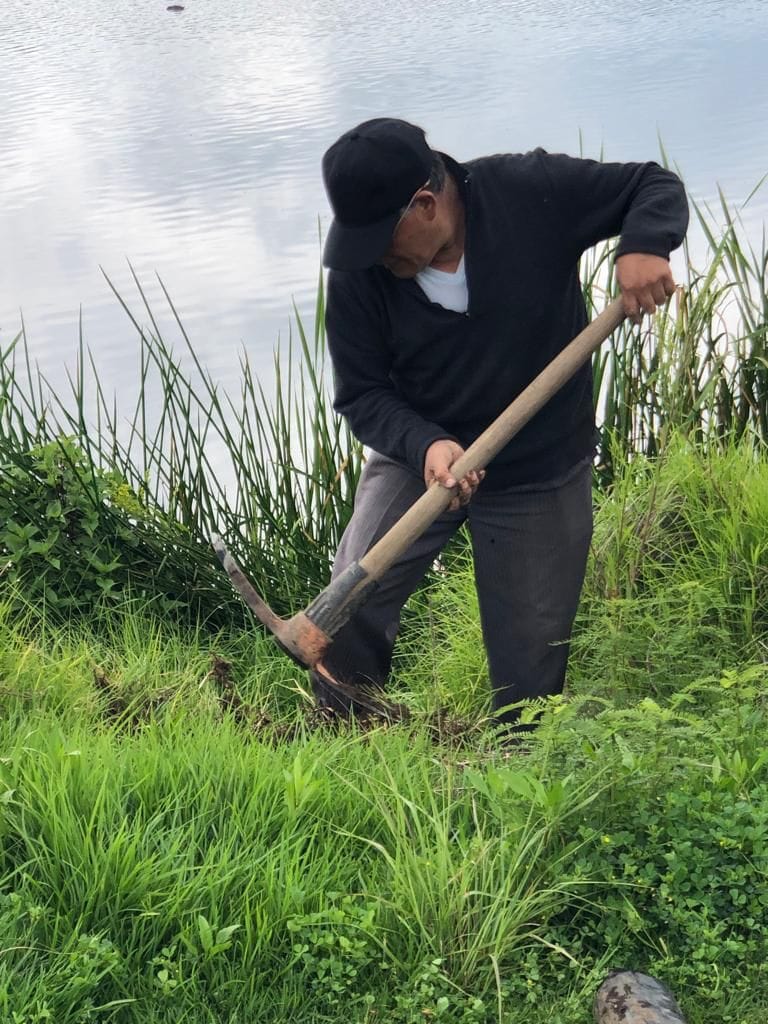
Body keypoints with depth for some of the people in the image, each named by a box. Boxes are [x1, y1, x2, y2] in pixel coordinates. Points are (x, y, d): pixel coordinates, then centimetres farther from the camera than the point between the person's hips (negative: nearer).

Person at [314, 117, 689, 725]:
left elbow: (657, 187, -8)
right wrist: (425, 445, -31)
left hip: (543, 473, -1)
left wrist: (644, 245, -31)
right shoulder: (358, 269, -16)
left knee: (532, 662, 4)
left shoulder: (534, 193, -20)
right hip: (416, 457, 1)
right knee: (349, 608, -13)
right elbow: (361, 394, -11)